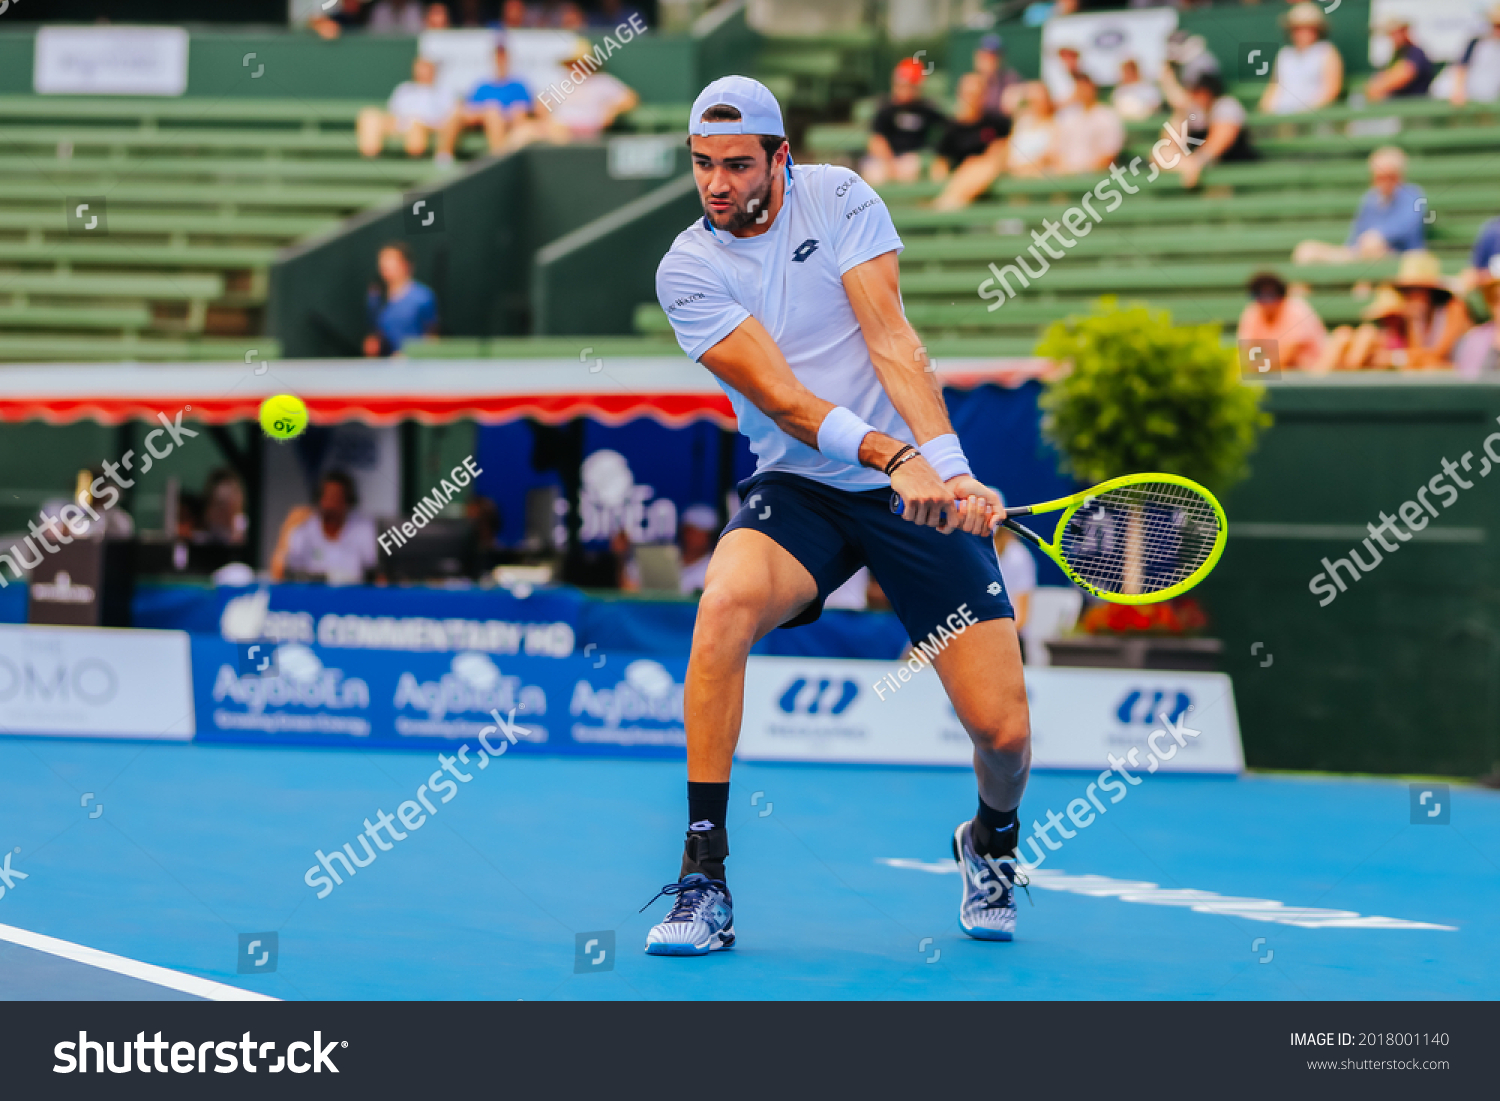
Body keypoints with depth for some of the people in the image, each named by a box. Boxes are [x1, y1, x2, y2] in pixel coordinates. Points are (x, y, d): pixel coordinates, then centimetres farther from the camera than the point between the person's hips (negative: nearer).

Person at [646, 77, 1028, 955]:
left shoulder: (840, 198, -2)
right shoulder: (687, 269, -5)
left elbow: (890, 338, -13)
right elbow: (782, 398, -16)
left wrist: (950, 465, -26)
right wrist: (891, 456, -32)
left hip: (921, 487, 0)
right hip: (799, 489, 0)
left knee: (1003, 732, -9)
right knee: (725, 607, -34)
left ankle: (992, 840, 30)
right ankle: (703, 883, -26)